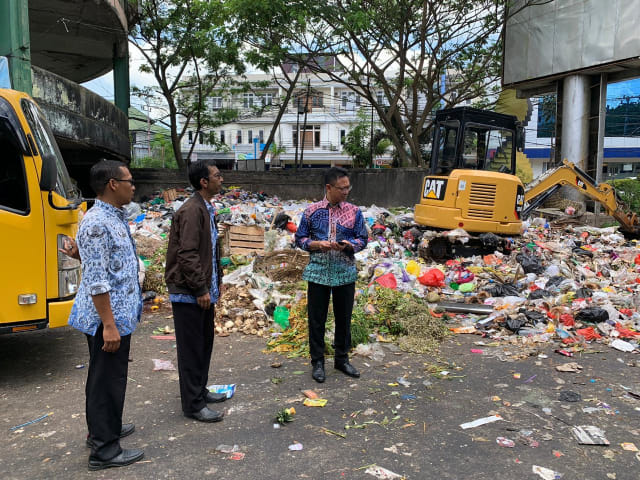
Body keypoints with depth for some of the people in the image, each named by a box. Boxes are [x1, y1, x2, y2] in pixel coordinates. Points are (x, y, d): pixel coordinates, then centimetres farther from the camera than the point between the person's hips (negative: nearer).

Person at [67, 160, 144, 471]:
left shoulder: (115, 218, 10)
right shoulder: (96, 224, -21)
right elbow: (96, 281, -24)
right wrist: (109, 325, -24)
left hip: (119, 315, 10)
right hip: (108, 319, -10)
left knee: (106, 376, 21)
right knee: (107, 380, 1)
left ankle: (103, 429, 38)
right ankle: (104, 450, 15)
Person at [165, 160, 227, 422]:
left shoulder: (207, 209, 14)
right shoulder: (192, 210, -18)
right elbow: (187, 254, -23)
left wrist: (216, 281, 18)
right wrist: (201, 289, -20)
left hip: (204, 290, 10)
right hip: (189, 292, -10)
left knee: (205, 344, 18)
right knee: (191, 349, 0)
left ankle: (200, 391, 33)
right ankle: (193, 405, 11)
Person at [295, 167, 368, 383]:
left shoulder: (354, 212, 1)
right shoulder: (312, 211, -1)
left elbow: (362, 239, 4)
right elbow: (300, 239, 3)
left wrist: (348, 245, -17)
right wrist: (317, 244, -16)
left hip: (345, 273, 1)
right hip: (318, 272, -1)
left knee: (344, 317, 12)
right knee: (316, 318, 5)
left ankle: (342, 359, 29)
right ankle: (317, 362, 21)